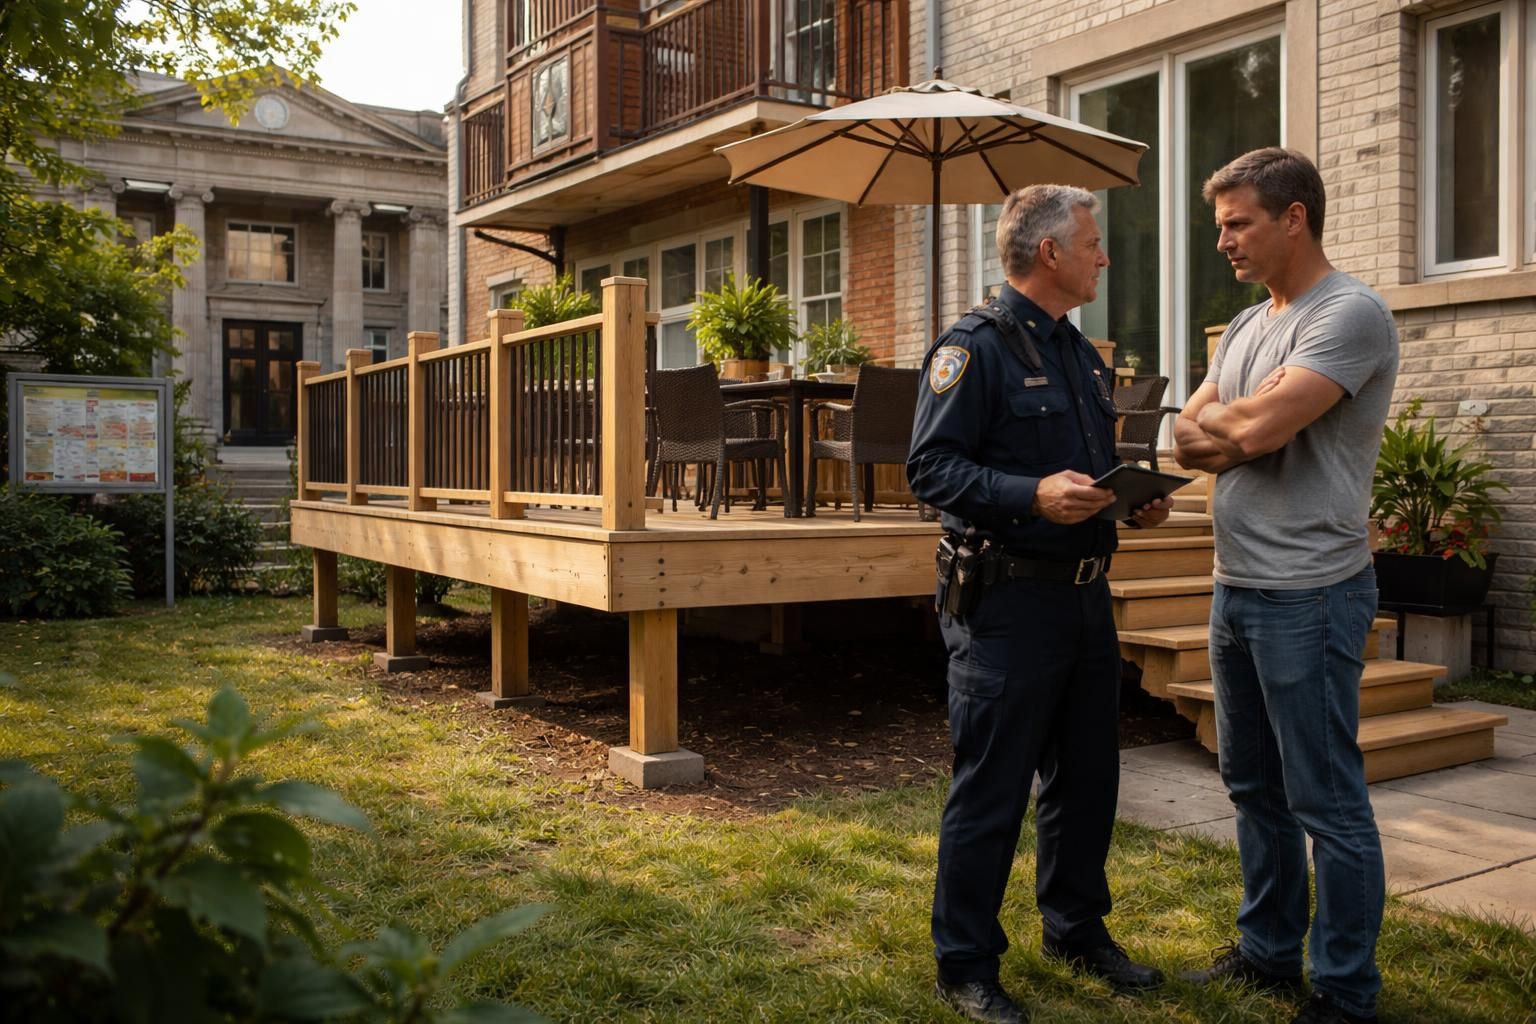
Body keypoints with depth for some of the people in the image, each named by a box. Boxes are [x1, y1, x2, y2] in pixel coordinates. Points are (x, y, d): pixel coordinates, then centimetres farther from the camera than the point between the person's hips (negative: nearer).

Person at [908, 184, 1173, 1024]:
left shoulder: (1079, 354, 17)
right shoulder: (975, 346, -11)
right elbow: (930, 467, -18)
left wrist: (1132, 500, 6)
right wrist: (1032, 495, -28)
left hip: (1085, 598, 9)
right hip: (1007, 601, -9)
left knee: (1086, 777, 18)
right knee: (990, 790, 0)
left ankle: (1077, 930, 36)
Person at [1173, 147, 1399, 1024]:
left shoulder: (1349, 314, -12)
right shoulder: (1248, 325, 15)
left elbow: (1257, 429, -22)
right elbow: (1188, 440, 10)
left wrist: (1215, 418, -1)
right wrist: (1238, 432, -10)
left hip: (1308, 594, -9)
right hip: (1238, 587, 9)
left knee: (1326, 801, 0)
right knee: (1254, 784, 18)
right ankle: (1269, 953, 32)